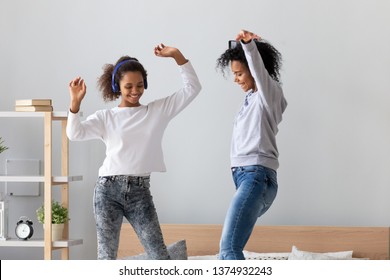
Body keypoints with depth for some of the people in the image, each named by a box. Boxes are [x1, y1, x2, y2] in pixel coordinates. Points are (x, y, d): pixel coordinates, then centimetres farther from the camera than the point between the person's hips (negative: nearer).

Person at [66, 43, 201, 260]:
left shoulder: (158, 110, 9)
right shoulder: (105, 117, 5)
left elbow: (192, 88, 4)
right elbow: (74, 134, -8)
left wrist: (177, 55, -5)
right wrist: (75, 102, -22)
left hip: (140, 192, 1)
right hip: (108, 189, -1)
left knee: (159, 255, -1)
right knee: (107, 256, 1)